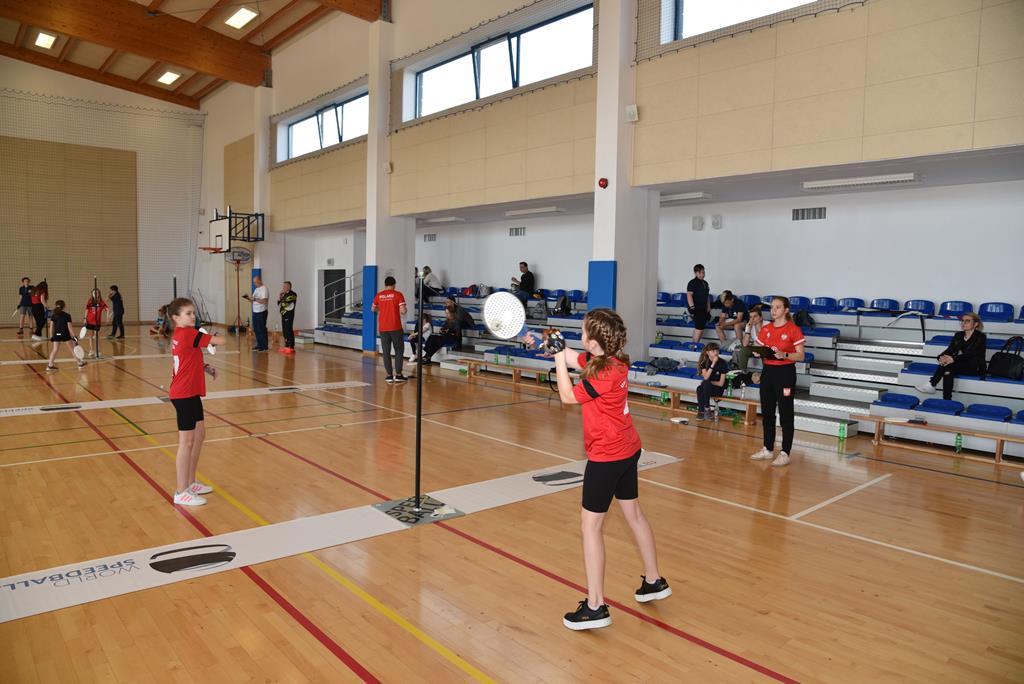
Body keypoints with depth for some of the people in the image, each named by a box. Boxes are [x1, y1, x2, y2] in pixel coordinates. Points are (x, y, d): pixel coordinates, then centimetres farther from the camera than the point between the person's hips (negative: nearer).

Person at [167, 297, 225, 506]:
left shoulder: (179, 335, 10)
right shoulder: (189, 334, -18)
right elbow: (221, 341, -19)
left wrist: (202, 367, 1)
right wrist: (213, 338, 3)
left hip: (190, 393, 10)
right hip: (184, 394, -10)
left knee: (199, 433, 18)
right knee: (187, 441, -3)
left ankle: (190, 482, 29)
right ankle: (181, 492, 6)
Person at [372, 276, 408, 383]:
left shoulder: (379, 295, 5)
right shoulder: (398, 295, -4)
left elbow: (373, 309, 20)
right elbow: (403, 311, -11)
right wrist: (405, 311, 11)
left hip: (383, 328, 3)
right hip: (395, 328, -3)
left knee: (386, 352, 7)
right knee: (399, 350, 8)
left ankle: (389, 375, 6)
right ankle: (398, 375, 5)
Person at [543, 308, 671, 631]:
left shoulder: (605, 373, -25)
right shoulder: (614, 361, 1)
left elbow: (567, 396, -14)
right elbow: (571, 358, 13)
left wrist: (559, 360, -9)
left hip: (607, 457, -10)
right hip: (627, 450, 10)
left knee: (591, 525, -1)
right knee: (633, 513, 22)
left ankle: (595, 607, 7)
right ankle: (654, 582, 37)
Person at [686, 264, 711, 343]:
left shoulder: (705, 283, 17)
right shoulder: (692, 283, -9)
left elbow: (707, 296, 23)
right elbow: (689, 295, -18)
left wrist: (708, 308, 20)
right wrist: (692, 307, -26)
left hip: (703, 309, 9)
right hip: (696, 309, -8)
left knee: (699, 327, 10)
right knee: (699, 327, -12)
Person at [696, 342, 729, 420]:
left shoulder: (722, 362, -11)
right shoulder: (704, 362, -2)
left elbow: (721, 383, -10)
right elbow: (705, 377, -19)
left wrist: (709, 382, -10)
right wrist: (713, 364, -24)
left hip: (718, 389, -3)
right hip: (707, 387, 3)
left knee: (706, 384, -34)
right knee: (699, 388, -32)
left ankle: (707, 408, -23)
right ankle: (701, 411, -23)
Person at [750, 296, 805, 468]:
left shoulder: (794, 329, -7)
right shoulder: (765, 329, 9)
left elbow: (801, 356, -8)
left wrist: (784, 355, -24)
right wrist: (758, 353, -6)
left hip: (785, 373, -6)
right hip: (767, 371, 6)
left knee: (785, 415, 0)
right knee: (767, 413, 11)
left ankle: (785, 453, 7)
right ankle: (767, 449, 23)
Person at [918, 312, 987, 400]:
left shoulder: (980, 337, -6)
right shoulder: (958, 335, 12)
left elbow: (971, 353, -22)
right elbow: (950, 350, -1)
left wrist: (953, 359, -40)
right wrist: (941, 357, -26)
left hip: (975, 368, -5)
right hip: (959, 366, 5)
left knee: (948, 363, -33)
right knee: (948, 372, -31)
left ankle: (931, 385, -31)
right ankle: (946, 401, -37)